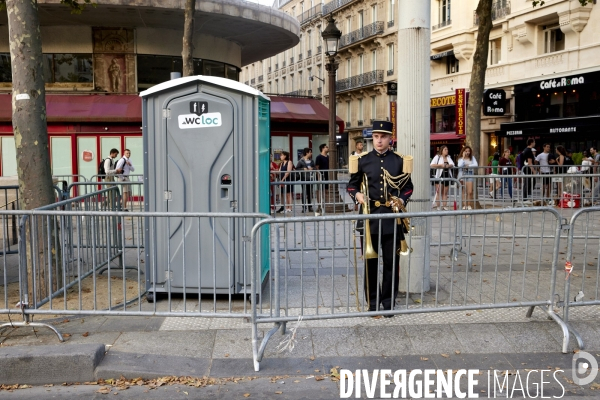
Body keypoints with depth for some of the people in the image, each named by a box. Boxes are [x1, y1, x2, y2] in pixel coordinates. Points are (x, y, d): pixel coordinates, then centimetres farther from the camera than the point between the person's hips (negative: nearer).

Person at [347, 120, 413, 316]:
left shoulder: (399, 160, 4)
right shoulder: (362, 160, 2)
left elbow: (408, 186, 11)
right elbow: (352, 185, 8)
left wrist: (402, 200, -9)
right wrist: (357, 195, -13)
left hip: (392, 217, 0)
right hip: (370, 216, 0)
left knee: (392, 261, 6)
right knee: (371, 261, 7)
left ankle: (389, 302, 20)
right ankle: (373, 303, 19)